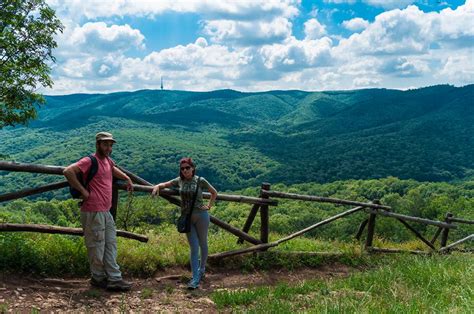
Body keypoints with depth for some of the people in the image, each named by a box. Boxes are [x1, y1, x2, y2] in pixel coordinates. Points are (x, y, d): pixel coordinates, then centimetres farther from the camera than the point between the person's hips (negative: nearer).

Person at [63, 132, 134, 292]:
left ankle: (114, 279, 13)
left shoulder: (108, 161, 15)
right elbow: (68, 171, -24)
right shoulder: (90, 161, -12)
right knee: (96, 247, 0)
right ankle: (98, 278, 14)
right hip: (93, 212, -9)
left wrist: (127, 178, 26)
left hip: (106, 212, 9)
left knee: (111, 245, 9)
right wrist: (82, 190, -20)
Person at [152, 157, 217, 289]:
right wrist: (157, 186, -7)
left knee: (202, 244, 13)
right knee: (194, 247, -1)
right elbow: (165, 184, 14)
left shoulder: (200, 180, -5)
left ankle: (202, 269, 35)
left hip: (201, 215, -2)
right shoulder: (179, 181, 3)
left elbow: (214, 193, 8)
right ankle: (195, 279, -4)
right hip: (187, 218, 2)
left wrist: (209, 206, 0)